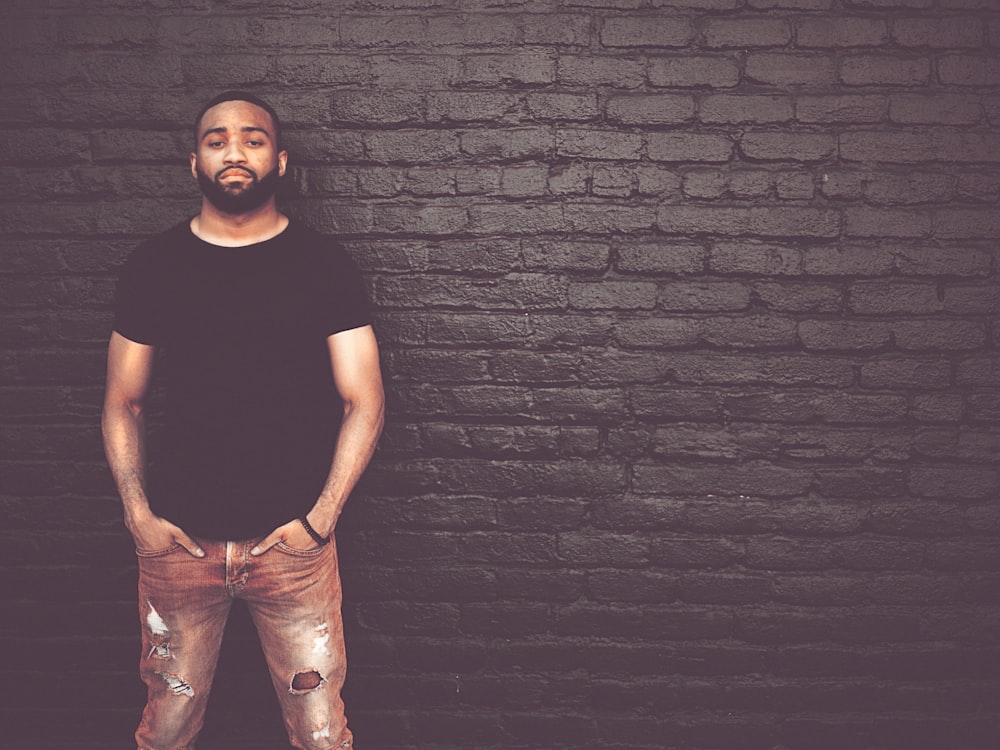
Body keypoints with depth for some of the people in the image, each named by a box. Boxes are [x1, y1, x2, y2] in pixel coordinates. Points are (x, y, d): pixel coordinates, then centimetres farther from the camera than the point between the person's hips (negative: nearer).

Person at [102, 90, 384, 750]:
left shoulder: (323, 264, -2)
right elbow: (122, 404, 8)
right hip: (177, 541, 2)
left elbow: (364, 402, -3)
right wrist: (139, 515, -4)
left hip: (293, 541, -1)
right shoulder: (153, 265, 3)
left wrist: (320, 519, -10)